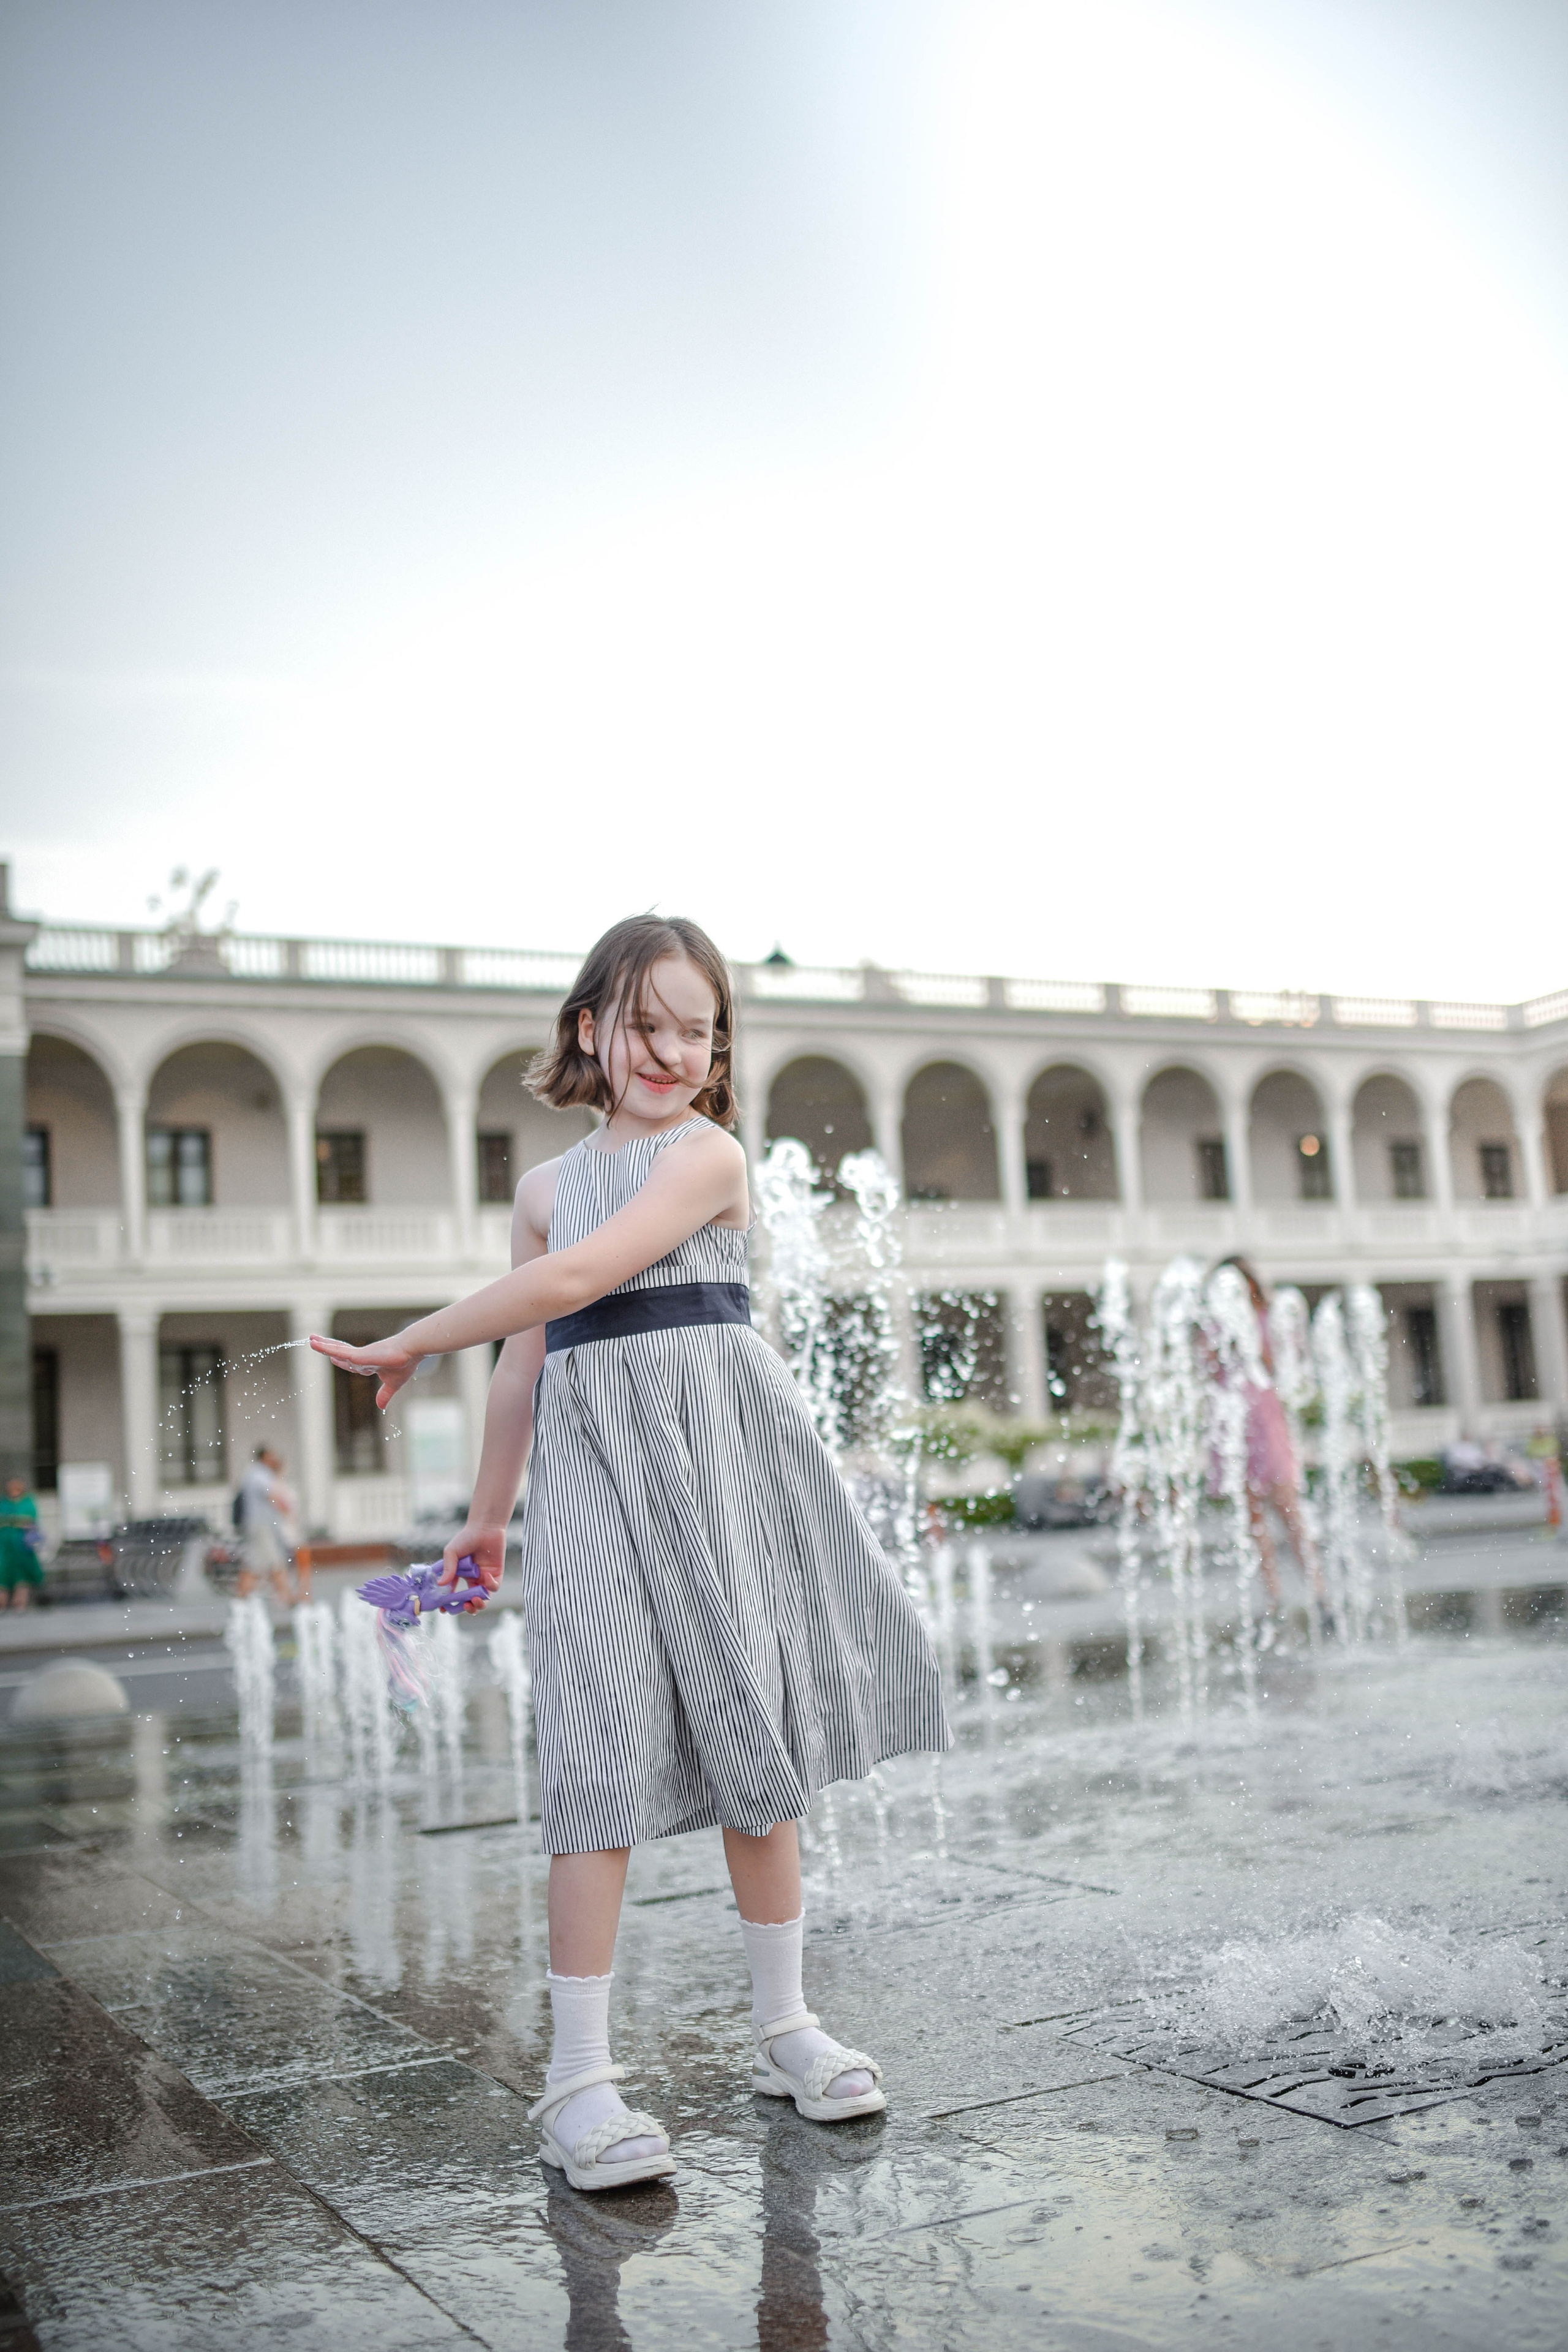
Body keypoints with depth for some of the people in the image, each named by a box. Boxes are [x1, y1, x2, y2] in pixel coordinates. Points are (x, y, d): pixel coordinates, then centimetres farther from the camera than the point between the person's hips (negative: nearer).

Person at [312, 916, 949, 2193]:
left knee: (756, 1728, 5)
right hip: (592, 1463, 2)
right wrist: (488, 1515, 26)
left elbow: (574, 1281, -13)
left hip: (719, 1450, -2)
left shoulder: (710, 1154, -2)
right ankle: (579, 2073, -1)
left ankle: (784, 2025, 20)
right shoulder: (548, 1185, 15)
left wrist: (409, 1343, -7)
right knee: (603, 1747, -7)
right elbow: (528, 1363, 21)